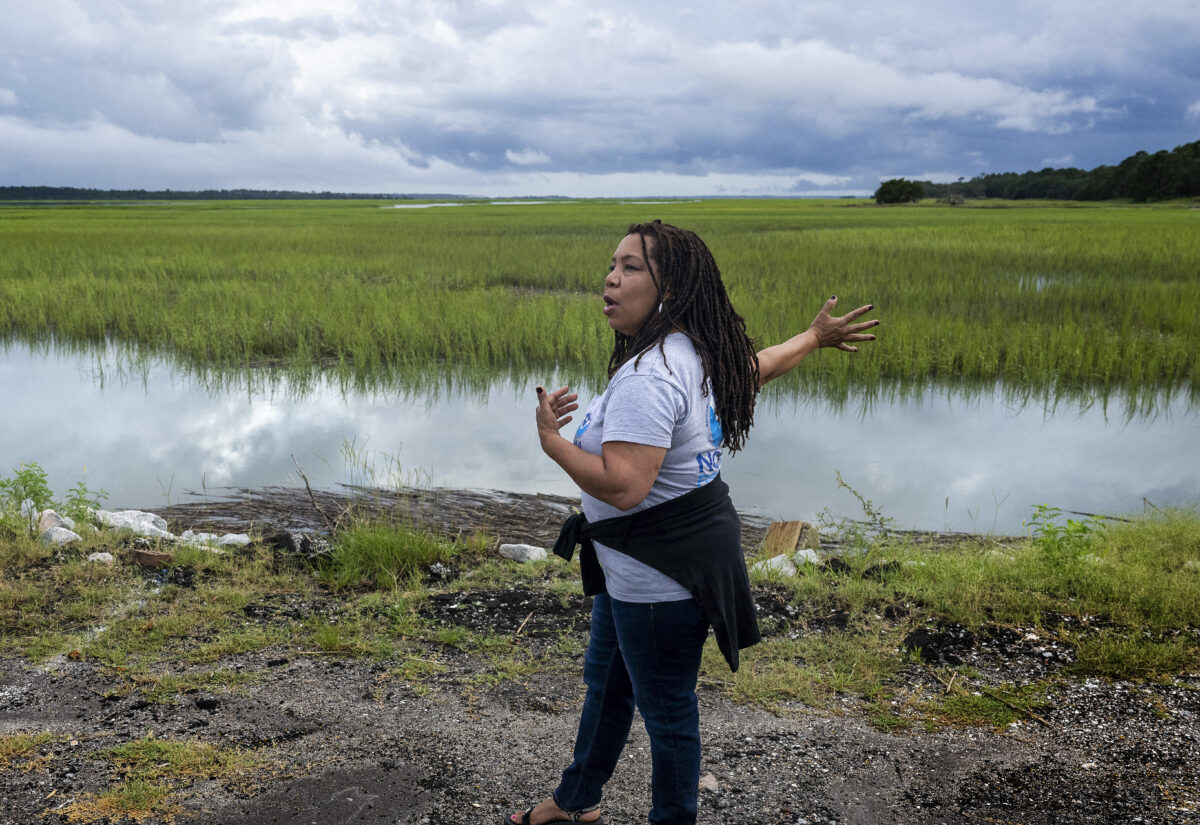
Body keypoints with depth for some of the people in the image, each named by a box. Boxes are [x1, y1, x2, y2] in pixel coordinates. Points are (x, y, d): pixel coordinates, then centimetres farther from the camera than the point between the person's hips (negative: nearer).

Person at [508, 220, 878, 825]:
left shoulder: (647, 378, -30)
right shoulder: (695, 350, 2)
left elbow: (623, 487, -35)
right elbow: (759, 365, 19)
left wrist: (552, 441, -20)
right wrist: (816, 336, 38)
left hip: (661, 576, -11)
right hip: (636, 565, 11)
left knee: (665, 707, 9)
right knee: (605, 678, 26)